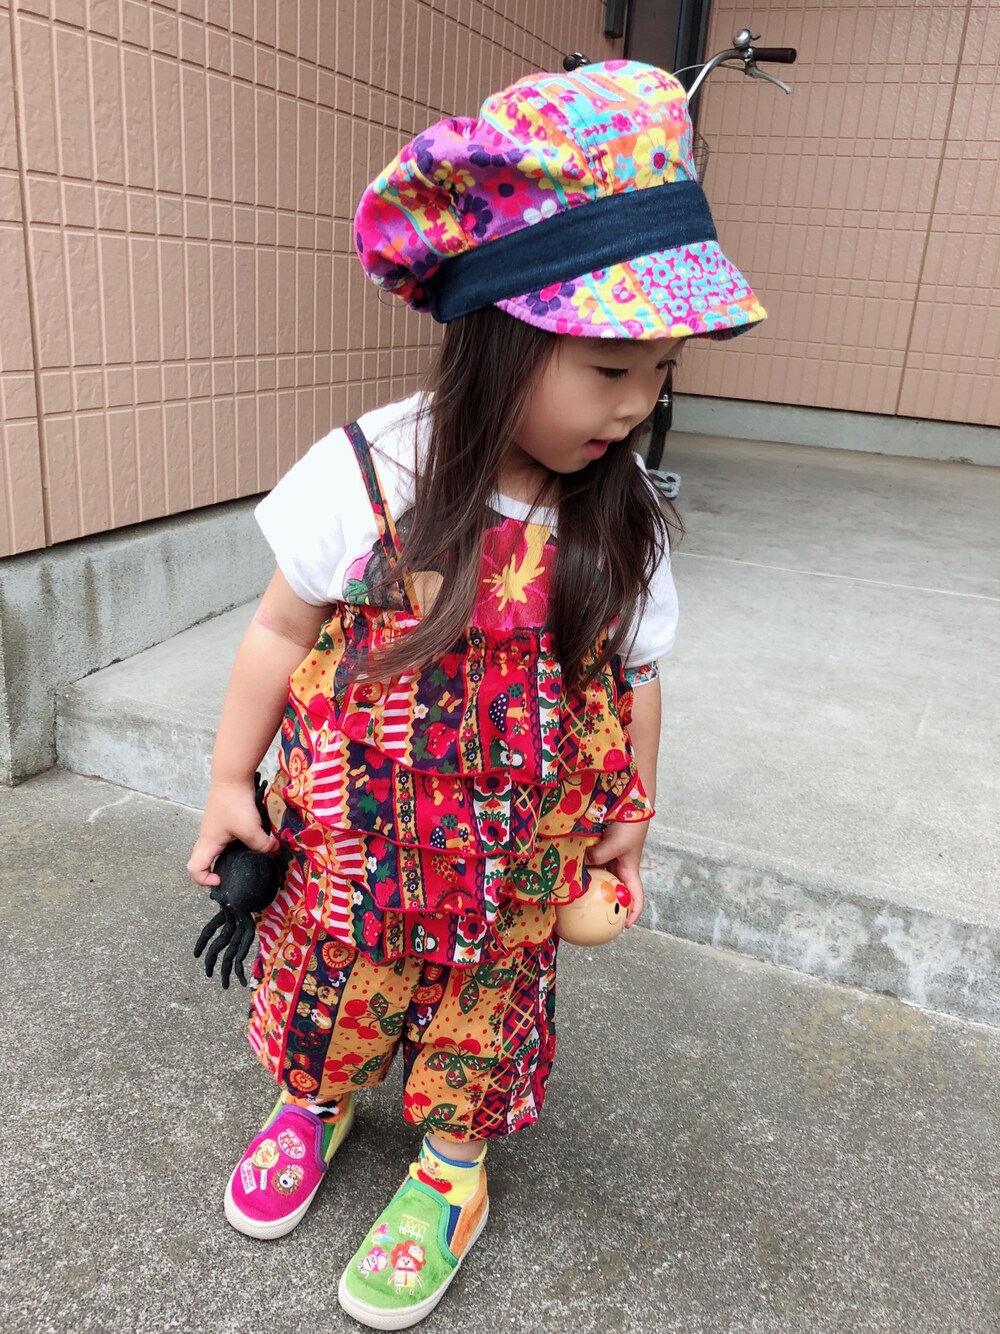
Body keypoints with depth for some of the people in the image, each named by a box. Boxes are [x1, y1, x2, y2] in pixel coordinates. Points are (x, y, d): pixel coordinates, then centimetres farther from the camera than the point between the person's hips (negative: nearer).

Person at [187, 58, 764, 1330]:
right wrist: (230, 778, -2)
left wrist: (625, 828, 7)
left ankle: (451, 1173, 49)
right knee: (336, 974, 23)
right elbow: (282, 630, -8)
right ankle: (315, 1103, 55)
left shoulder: (620, 521, -13)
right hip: (353, 832, -1)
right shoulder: (365, 473, -20)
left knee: (483, 1005, 21)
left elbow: (630, 684, -1)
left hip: (515, 854, 1)